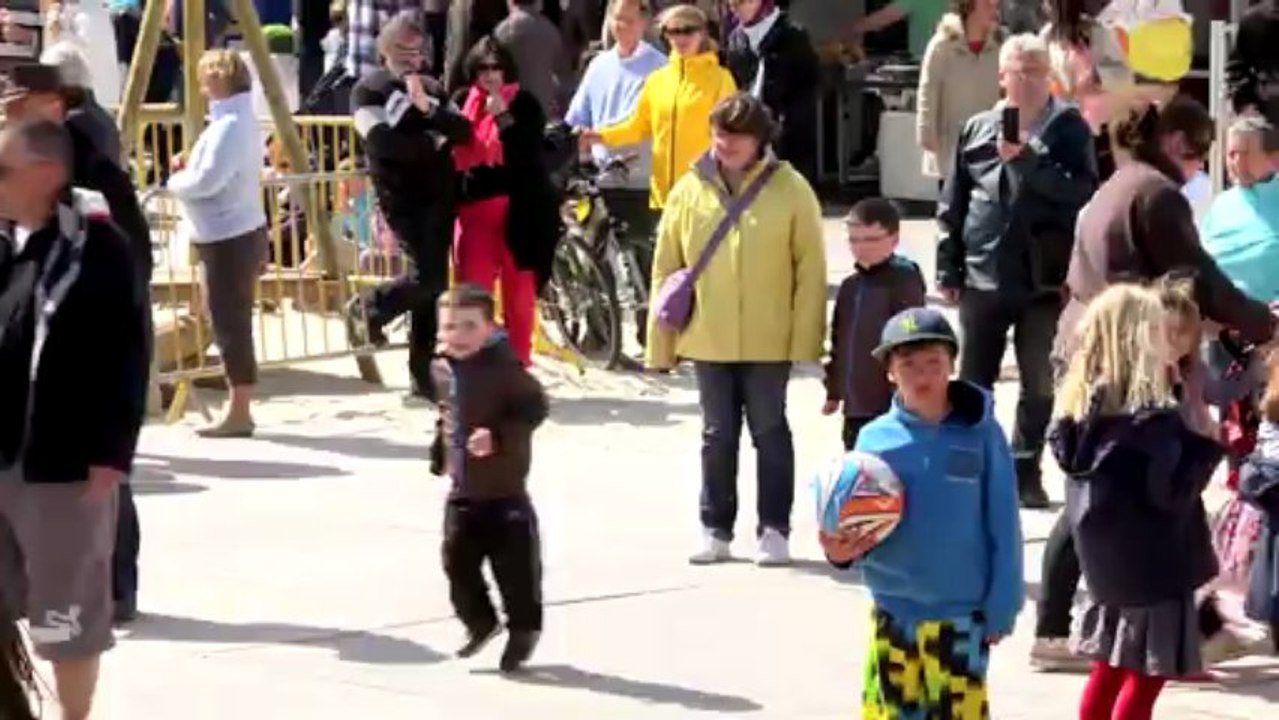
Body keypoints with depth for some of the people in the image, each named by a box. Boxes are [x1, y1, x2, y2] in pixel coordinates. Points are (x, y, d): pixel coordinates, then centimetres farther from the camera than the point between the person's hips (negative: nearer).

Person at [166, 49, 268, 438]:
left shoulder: (230, 126, -18)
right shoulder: (239, 121, 15)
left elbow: (207, 181, -24)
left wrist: (174, 180, -6)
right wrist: (188, 170, 5)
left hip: (230, 239, -10)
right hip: (234, 235, 10)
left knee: (231, 325, -6)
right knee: (230, 324, 13)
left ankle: (239, 412, -3)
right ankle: (238, 409, 18)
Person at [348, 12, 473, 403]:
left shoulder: (432, 89, 18)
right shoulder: (369, 89, 1)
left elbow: (464, 131, 3)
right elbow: (382, 141, -14)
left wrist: (429, 108, -12)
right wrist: (432, 143, -5)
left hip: (440, 194, 5)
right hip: (402, 196, -5)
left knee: (432, 281, 3)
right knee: (429, 275, -17)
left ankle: (422, 374, 9)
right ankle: (369, 308, 10)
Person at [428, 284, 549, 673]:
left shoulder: (504, 368, -18)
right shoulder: (443, 369, 5)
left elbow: (534, 408, -20)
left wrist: (498, 435, -30)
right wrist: (440, 451, 13)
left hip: (504, 491, -6)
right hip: (463, 490, 6)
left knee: (515, 564, 3)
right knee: (458, 559, 8)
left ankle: (524, 628, 23)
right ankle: (479, 622, 29)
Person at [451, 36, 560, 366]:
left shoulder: (524, 104, -1)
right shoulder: (464, 103, 9)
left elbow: (529, 154, -13)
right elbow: (455, 155, 15)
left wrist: (503, 117, -22)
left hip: (518, 211, -3)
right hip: (475, 208, 3)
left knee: (519, 292, 3)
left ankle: (519, 364, 12)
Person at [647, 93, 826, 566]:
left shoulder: (789, 189, -5)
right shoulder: (690, 190, 1)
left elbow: (811, 269, -5)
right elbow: (666, 269, 3)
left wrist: (806, 338, -10)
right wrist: (661, 341, 2)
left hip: (768, 341, -2)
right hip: (707, 340, 2)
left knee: (770, 433, 7)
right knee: (717, 435, 11)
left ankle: (774, 529, 15)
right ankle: (715, 529, 19)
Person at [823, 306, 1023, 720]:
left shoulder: (980, 434, -6)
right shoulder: (876, 438, -2)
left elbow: (1003, 528, -3)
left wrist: (1002, 606, -4)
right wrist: (841, 548, -20)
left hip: (961, 614, -2)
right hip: (892, 612, 2)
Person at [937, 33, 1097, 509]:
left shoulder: (1068, 127, -2)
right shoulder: (978, 130, 6)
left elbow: (1082, 191, -16)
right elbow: (953, 206, 9)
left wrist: (1026, 158, -22)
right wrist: (948, 270, 7)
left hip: (1045, 280, -2)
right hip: (983, 278, 2)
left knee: (1040, 384, 6)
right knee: (974, 382, 10)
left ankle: (1024, 470, 18)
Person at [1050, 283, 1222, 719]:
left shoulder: (1082, 402, 1)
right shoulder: (1151, 415, -21)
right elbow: (1172, 492, -22)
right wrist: (1205, 440, -12)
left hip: (1108, 560, 8)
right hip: (1151, 565, -8)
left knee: (1110, 666, 18)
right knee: (1146, 675, 1)